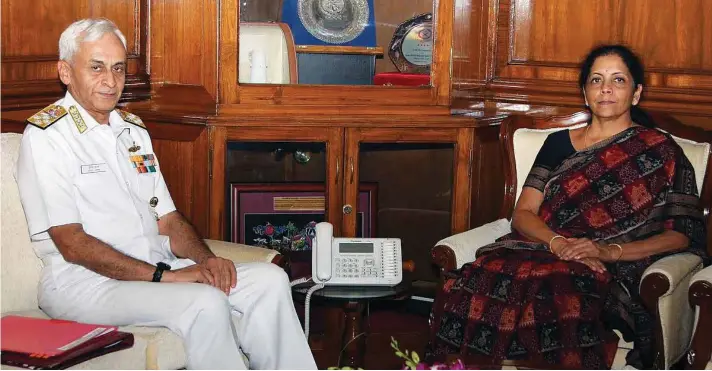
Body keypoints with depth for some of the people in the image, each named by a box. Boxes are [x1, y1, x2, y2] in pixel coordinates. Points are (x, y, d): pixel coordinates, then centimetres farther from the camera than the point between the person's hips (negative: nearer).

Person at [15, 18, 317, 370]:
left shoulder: (134, 130, 18)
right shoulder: (46, 136, -7)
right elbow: (72, 245, -15)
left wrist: (207, 260, -5)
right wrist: (165, 275, -20)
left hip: (157, 270, 8)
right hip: (85, 282, -7)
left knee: (269, 279, -9)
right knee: (205, 303, -31)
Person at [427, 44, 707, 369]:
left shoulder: (659, 151, 11)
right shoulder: (559, 143, 21)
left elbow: (683, 234, 2)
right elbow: (522, 214, 12)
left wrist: (610, 251, -12)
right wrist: (558, 243, -10)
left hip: (615, 271, -3)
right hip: (543, 252, 3)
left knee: (553, 294, -40)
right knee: (482, 279, -33)